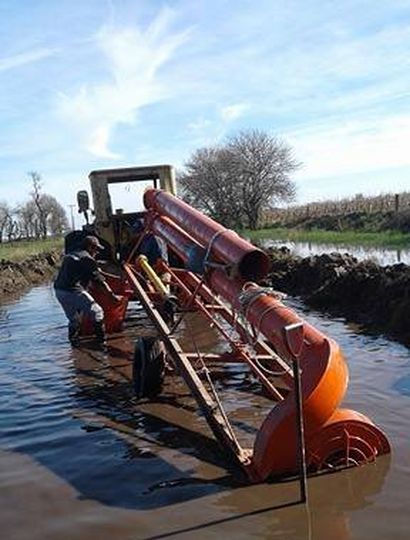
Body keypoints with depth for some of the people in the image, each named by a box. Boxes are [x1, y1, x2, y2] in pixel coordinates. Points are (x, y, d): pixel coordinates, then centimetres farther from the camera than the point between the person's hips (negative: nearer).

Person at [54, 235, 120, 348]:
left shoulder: (69, 256, 22)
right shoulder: (87, 259, -3)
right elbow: (99, 279, -5)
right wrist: (112, 295, -1)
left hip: (59, 290, 8)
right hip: (73, 291, -8)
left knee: (73, 319, 24)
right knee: (97, 312, 1)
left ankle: (73, 341, 26)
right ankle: (101, 342, 2)